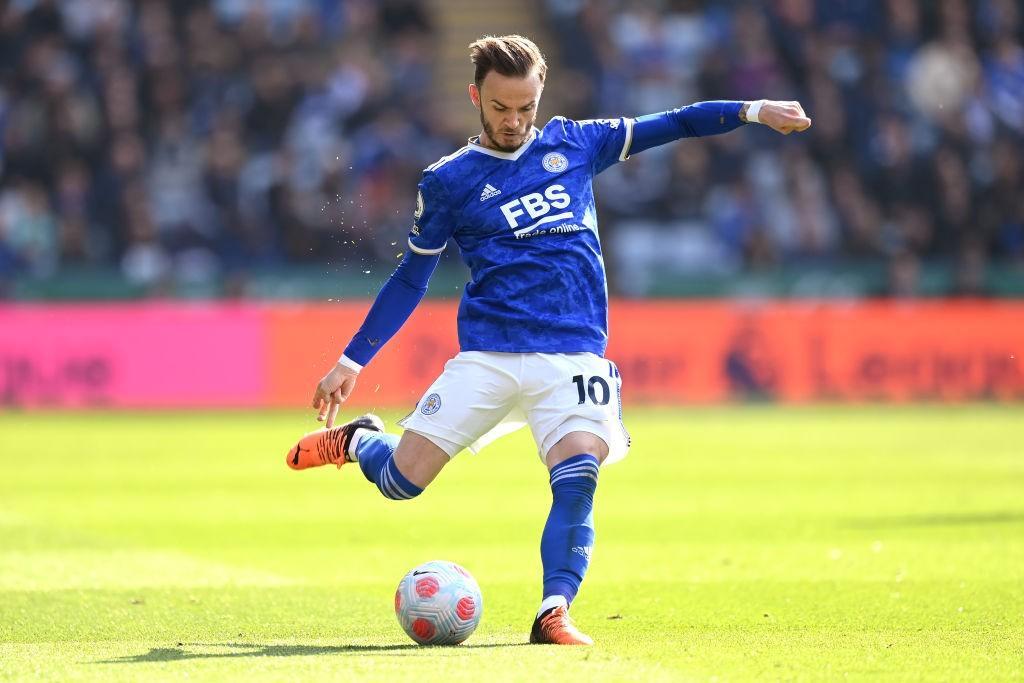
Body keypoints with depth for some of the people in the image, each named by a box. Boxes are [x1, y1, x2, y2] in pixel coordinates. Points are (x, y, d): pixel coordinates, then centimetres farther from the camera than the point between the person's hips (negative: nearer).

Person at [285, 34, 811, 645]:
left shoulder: (573, 145, 12)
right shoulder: (448, 181, 6)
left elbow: (668, 125, 16)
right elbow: (411, 279, 13)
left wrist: (751, 111, 5)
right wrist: (352, 362, 11)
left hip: (574, 356, 1)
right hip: (487, 357, -1)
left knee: (578, 476, -24)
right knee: (402, 480, -4)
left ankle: (554, 614, -24)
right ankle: (357, 439, 29)